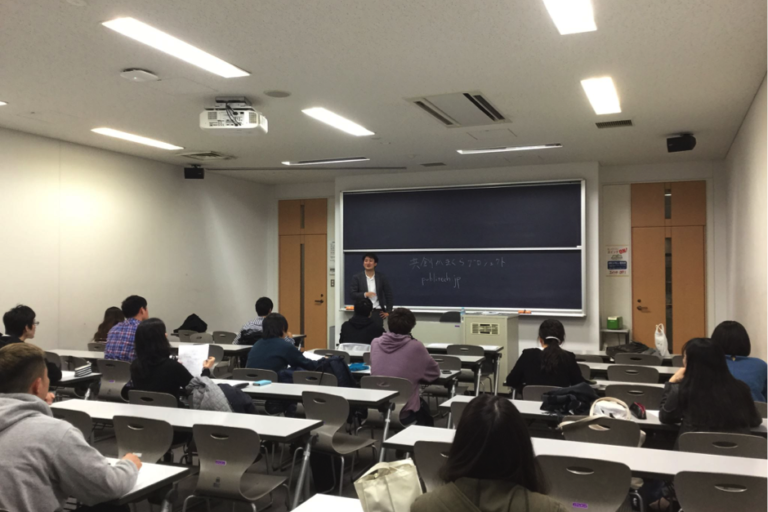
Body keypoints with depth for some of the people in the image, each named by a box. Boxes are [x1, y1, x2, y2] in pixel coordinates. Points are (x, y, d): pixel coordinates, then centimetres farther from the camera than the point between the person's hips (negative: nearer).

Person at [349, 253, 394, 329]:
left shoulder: (382, 277, 5)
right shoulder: (357, 277, 3)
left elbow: (389, 295, 9)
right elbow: (352, 294, -3)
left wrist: (388, 311, 6)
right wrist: (364, 294, -19)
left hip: (377, 312, 1)